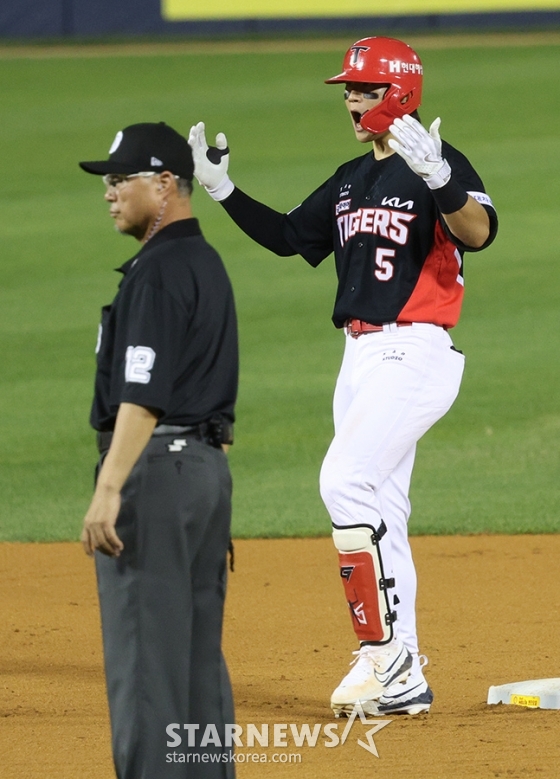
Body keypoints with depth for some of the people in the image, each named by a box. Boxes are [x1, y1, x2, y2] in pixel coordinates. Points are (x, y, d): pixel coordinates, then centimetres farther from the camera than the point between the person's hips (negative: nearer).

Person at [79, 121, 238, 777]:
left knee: (143, 650, -8)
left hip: (156, 466, -10)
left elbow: (144, 395, -21)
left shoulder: (158, 270, -14)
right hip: (210, 464, 10)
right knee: (198, 647, 12)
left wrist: (109, 490, -24)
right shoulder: (209, 265, 17)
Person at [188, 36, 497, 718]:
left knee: (346, 484, -22)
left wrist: (440, 180, -44)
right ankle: (402, 682, 13)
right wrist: (222, 189, 14)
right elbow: (287, 236, 24)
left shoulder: (437, 164, -10)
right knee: (377, 513, 9)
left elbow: (479, 233, -27)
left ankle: (381, 648, -18)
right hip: (360, 355, 9)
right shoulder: (351, 181, 17)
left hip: (414, 353, -9)